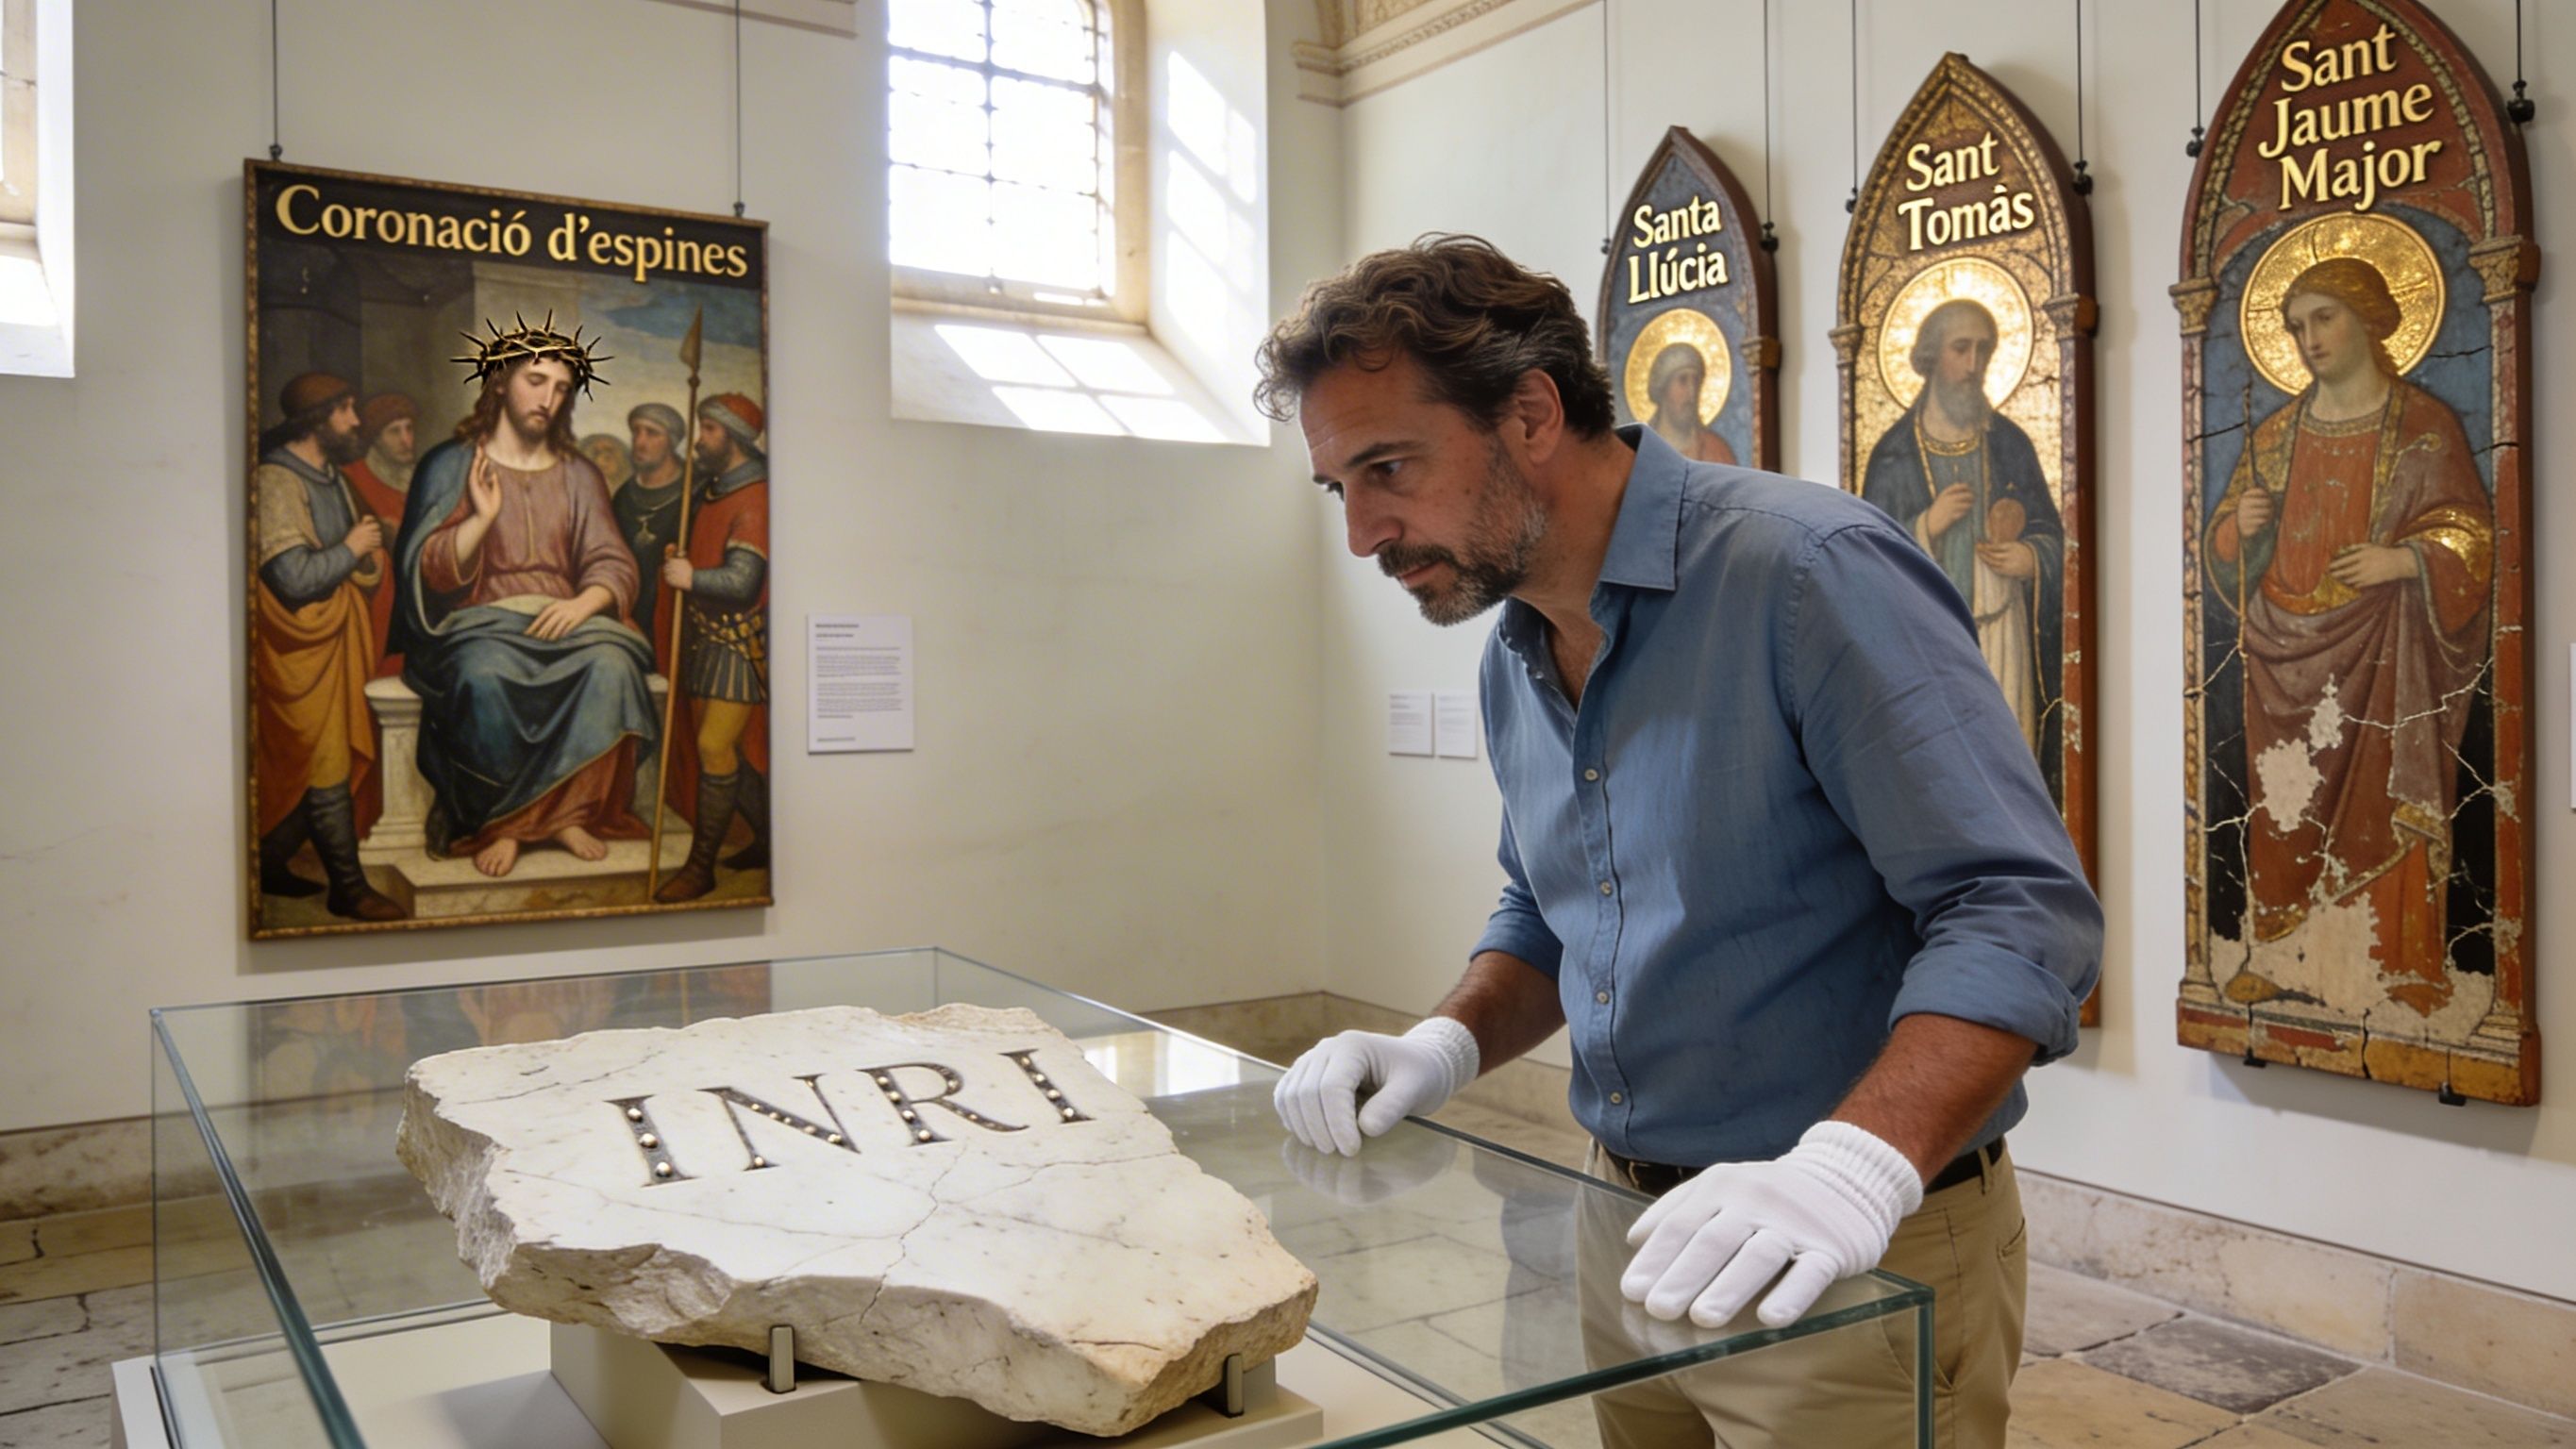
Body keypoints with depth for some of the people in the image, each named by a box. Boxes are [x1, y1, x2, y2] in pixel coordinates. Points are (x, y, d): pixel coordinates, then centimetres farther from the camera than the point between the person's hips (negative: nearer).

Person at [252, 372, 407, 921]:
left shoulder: (332, 477, 13)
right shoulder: (276, 481, -16)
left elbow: (363, 566, 21)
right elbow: (293, 577, -24)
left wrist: (369, 555, -1)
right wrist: (351, 549, -11)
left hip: (337, 639, 9)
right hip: (302, 645, -9)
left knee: (317, 765, 12)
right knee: (327, 770, -4)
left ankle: (271, 866, 24)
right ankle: (348, 887, 3)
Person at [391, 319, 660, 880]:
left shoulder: (578, 475, 17)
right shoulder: (452, 465, 9)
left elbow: (614, 565, 7)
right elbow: (428, 571, 0)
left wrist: (584, 603, -15)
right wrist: (481, 518, -16)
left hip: (564, 621, 2)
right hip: (477, 623, -2)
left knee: (611, 661, -33)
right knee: (486, 674, -38)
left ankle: (573, 809, -25)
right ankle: (498, 820, -23)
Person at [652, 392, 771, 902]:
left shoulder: (754, 498, -15)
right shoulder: (712, 489, 13)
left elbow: (742, 581, -23)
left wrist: (690, 577, -14)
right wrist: (677, 560, 10)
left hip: (741, 640, -9)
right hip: (707, 636, 9)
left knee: (715, 746, -11)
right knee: (731, 748, 12)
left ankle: (701, 866, -5)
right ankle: (768, 840, 25)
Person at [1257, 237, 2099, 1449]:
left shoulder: (1811, 572, -20)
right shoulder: (1514, 656, 5)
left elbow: (2019, 912, -23)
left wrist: (1853, 1167, -35)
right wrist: (1446, 1046, -2)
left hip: (1861, 1268, -7)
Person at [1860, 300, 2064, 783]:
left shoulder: (2009, 443, 8)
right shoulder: (1894, 452, 3)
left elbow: (2050, 532, 13)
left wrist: (2030, 557, -8)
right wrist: (1927, 526, -13)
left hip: (1998, 634, 2)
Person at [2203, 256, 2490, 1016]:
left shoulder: (2424, 425, -1)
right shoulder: (2278, 430, 11)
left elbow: (2468, 533, -2)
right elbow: (2229, 533, 15)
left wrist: (2404, 560, -19)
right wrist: (2240, 524, -7)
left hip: (2380, 652, -4)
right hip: (2286, 648, 4)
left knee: (2381, 805, -4)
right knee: (2287, 803, 6)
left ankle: (2392, 970, 4)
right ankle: (2285, 950, 15)